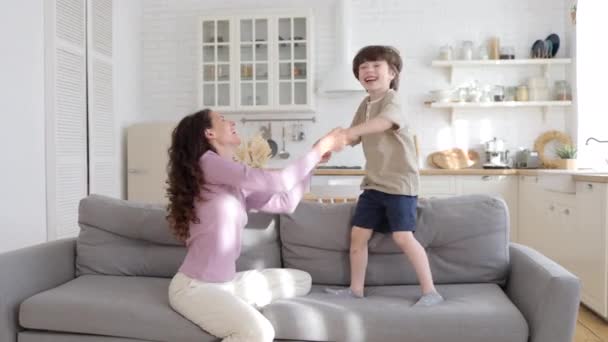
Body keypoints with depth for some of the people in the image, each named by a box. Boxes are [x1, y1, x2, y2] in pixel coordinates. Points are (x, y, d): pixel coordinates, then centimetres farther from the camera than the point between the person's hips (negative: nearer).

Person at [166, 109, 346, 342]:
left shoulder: (236, 186, 11)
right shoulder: (207, 163, -13)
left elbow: (285, 202, 12)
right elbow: (277, 181, -19)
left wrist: (315, 157, 13)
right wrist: (321, 147, -10)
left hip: (227, 283, 9)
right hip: (194, 287, -9)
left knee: (302, 281, 16)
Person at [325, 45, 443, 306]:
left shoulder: (391, 100, -14)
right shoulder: (365, 104, 12)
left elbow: (385, 121, -38)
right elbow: (354, 137, 17)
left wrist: (349, 132, -51)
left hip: (399, 182, -8)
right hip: (373, 183, 8)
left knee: (403, 237, -12)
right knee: (358, 235, 8)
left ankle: (430, 291, 3)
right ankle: (356, 289, 22)